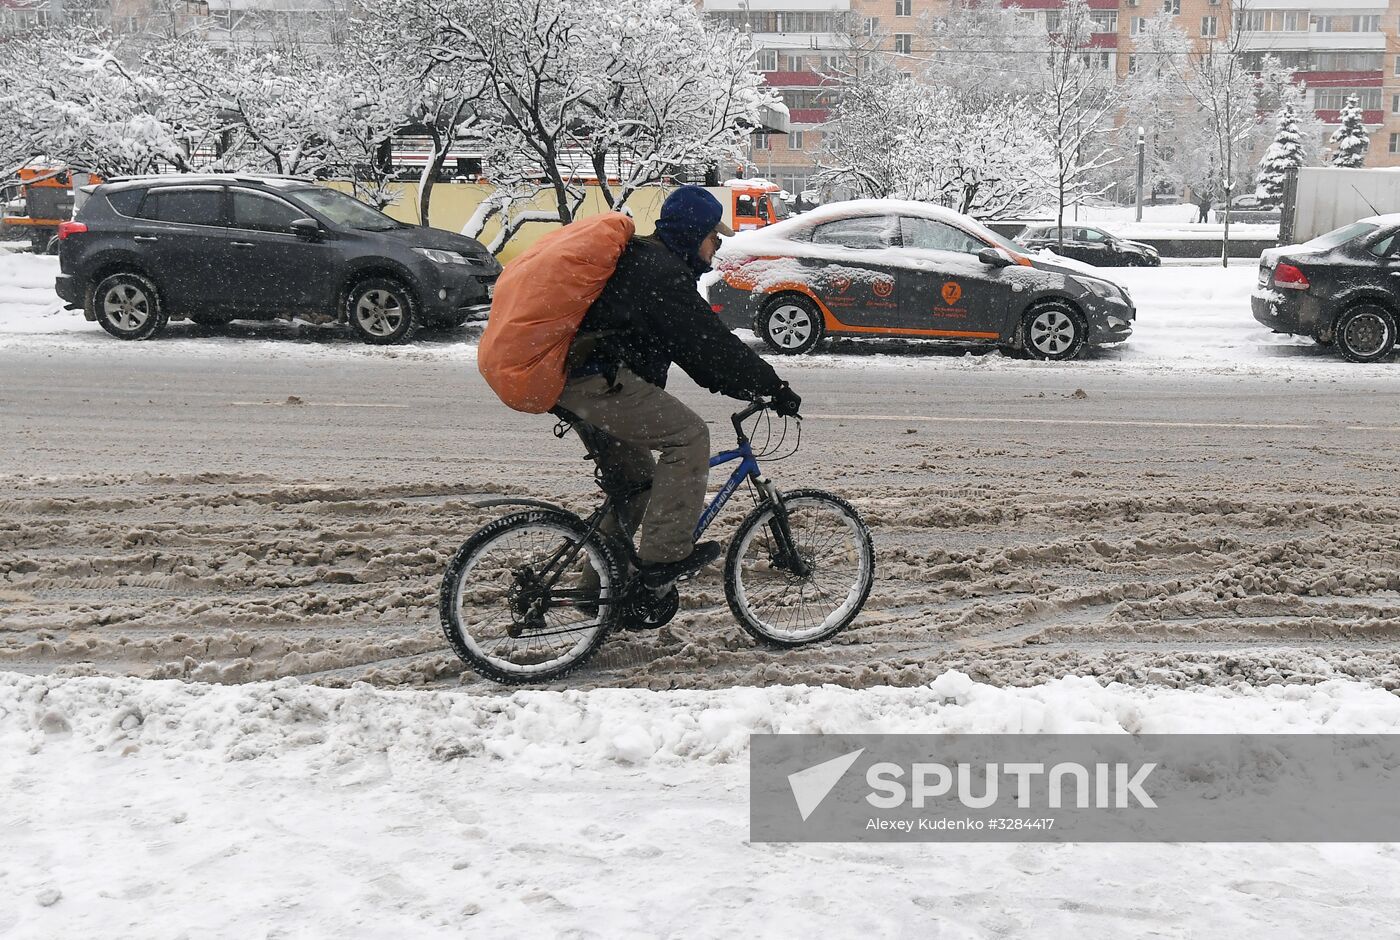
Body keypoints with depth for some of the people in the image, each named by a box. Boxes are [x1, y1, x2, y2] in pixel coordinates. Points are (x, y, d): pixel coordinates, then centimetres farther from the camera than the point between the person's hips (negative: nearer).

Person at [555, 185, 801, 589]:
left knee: (635, 480, 18)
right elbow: (711, 342, -17)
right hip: (601, 381, -11)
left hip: (568, 380, 11)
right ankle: (665, 554, -10)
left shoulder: (640, 259, 21)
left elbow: (691, 341, 22)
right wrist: (774, 388, -13)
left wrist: (734, 385, 15)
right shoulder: (664, 274, -13)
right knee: (689, 436, -10)